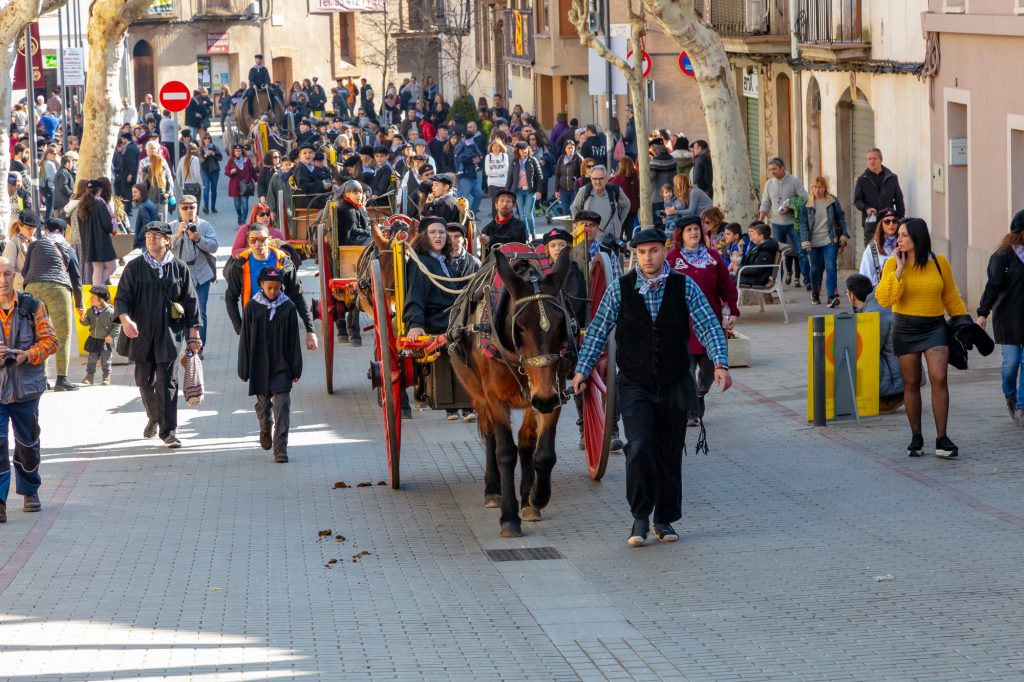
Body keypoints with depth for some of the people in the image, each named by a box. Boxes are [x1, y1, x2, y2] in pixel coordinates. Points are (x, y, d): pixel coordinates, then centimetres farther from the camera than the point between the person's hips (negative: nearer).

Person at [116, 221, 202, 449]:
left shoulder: (179, 268, 4)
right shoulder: (134, 267, 5)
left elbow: (190, 301, 7)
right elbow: (122, 297, 2)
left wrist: (194, 334, 5)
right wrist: (125, 319, -18)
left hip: (170, 335, -2)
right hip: (142, 334, 2)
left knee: (167, 381, -8)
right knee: (145, 380, 11)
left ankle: (168, 430, -7)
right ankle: (153, 418, 35)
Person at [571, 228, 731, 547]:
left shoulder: (685, 287, -4)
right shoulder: (620, 288, -5)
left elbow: (709, 326, -8)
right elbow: (598, 329, 2)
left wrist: (721, 363, -22)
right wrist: (582, 369, -2)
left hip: (674, 386, 2)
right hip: (635, 386, -2)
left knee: (669, 454, 9)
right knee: (639, 448, -17)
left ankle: (665, 519, 24)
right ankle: (640, 518, -5)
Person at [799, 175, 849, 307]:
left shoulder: (833, 201, 2)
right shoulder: (807, 204, 1)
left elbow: (841, 218, 7)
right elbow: (803, 223, -1)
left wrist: (843, 236, 2)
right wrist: (805, 241, -10)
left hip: (830, 241, -1)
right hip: (814, 242, 1)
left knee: (830, 268, -12)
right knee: (816, 269, 12)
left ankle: (832, 297, -17)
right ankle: (815, 295, 32)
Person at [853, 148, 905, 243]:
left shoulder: (892, 178, 8)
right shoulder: (862, 180, 6)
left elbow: (899, 200, 10)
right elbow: (857, 200, 7)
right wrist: (866, 208, -14)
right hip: (870, 221, -1)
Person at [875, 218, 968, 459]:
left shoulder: (939, 262, 0)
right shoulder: (893, 264, -4)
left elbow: (951, 296, 12)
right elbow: (884, 299, -14)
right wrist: (899, 269, -16)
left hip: (934, 328, 0)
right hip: (905, 329, 0)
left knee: (939, 378, -14)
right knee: (911, 383, 6)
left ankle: (941, 439, -10)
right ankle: (916, 438, 18)